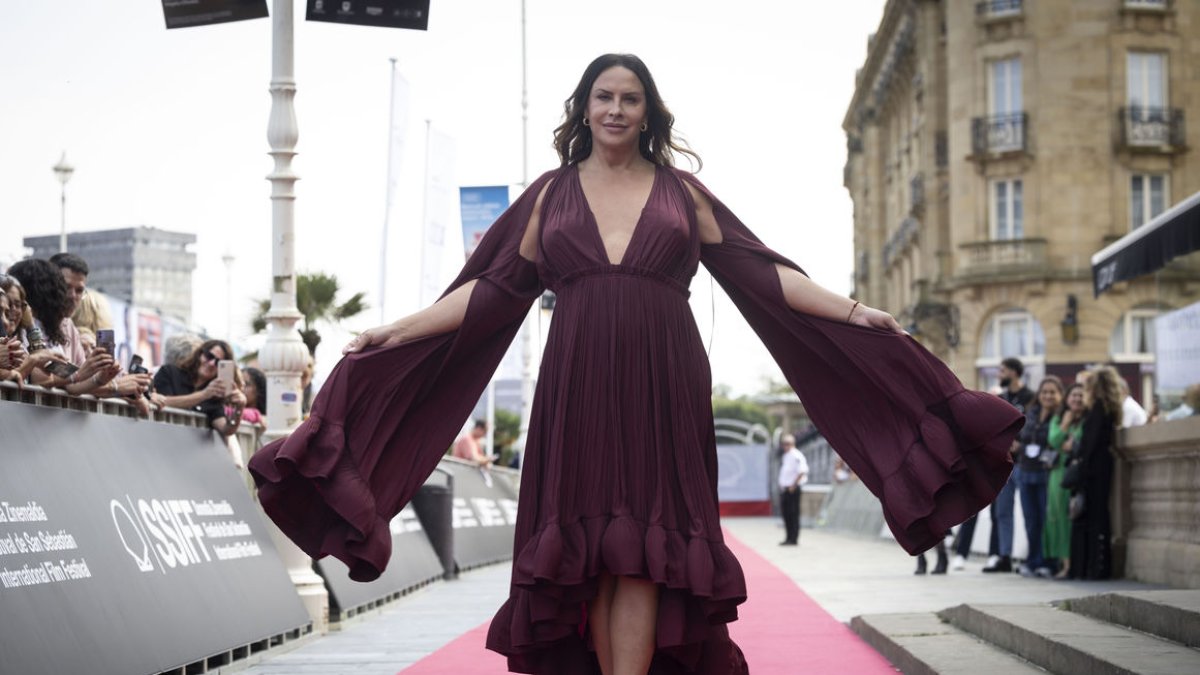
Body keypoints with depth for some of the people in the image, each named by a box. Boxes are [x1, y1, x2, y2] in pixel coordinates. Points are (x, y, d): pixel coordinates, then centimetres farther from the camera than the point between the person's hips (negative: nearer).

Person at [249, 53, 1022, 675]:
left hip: (662, 388, -1)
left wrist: (852, 312, -1)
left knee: (642, 553, -7)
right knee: (587, 552, -1)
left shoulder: (682, 189, 11)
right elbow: (493, 288, 9)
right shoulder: (551, 194, 12)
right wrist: (396, 332, 1)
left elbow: (759, 272, 7)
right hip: (578, 388, 1)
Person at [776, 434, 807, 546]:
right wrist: (782, 485, 13)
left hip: (793, 489, -9)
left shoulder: (796, 455, -13)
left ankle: (794, 538, -1)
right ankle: (788, 538, 19)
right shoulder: (784, 455, 15)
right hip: (784, 489, 9)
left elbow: (802, 471, -21)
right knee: (785, 513, 11)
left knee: (793, 514, -5)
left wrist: (793, 485, -19)